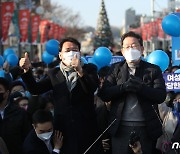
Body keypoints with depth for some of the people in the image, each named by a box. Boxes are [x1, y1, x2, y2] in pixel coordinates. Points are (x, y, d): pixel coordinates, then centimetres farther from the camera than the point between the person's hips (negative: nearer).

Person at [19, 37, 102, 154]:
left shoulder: (90, 69, 5)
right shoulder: (54, 73, 11)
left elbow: (91, 89, -13)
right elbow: (35, 89, 4)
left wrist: (80, 70, -28)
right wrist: (27, 70, -11)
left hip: (87, 130, -1)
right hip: (63, 130, 1)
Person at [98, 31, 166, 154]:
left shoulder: (153, 70, 7)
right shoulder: (116, 69, 11)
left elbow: (161, 96, -5)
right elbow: (104, 94, 0)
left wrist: (140, 88, -22)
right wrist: (123, 87, -17)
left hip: (146, 128, -1)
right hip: (121, 128, 1)